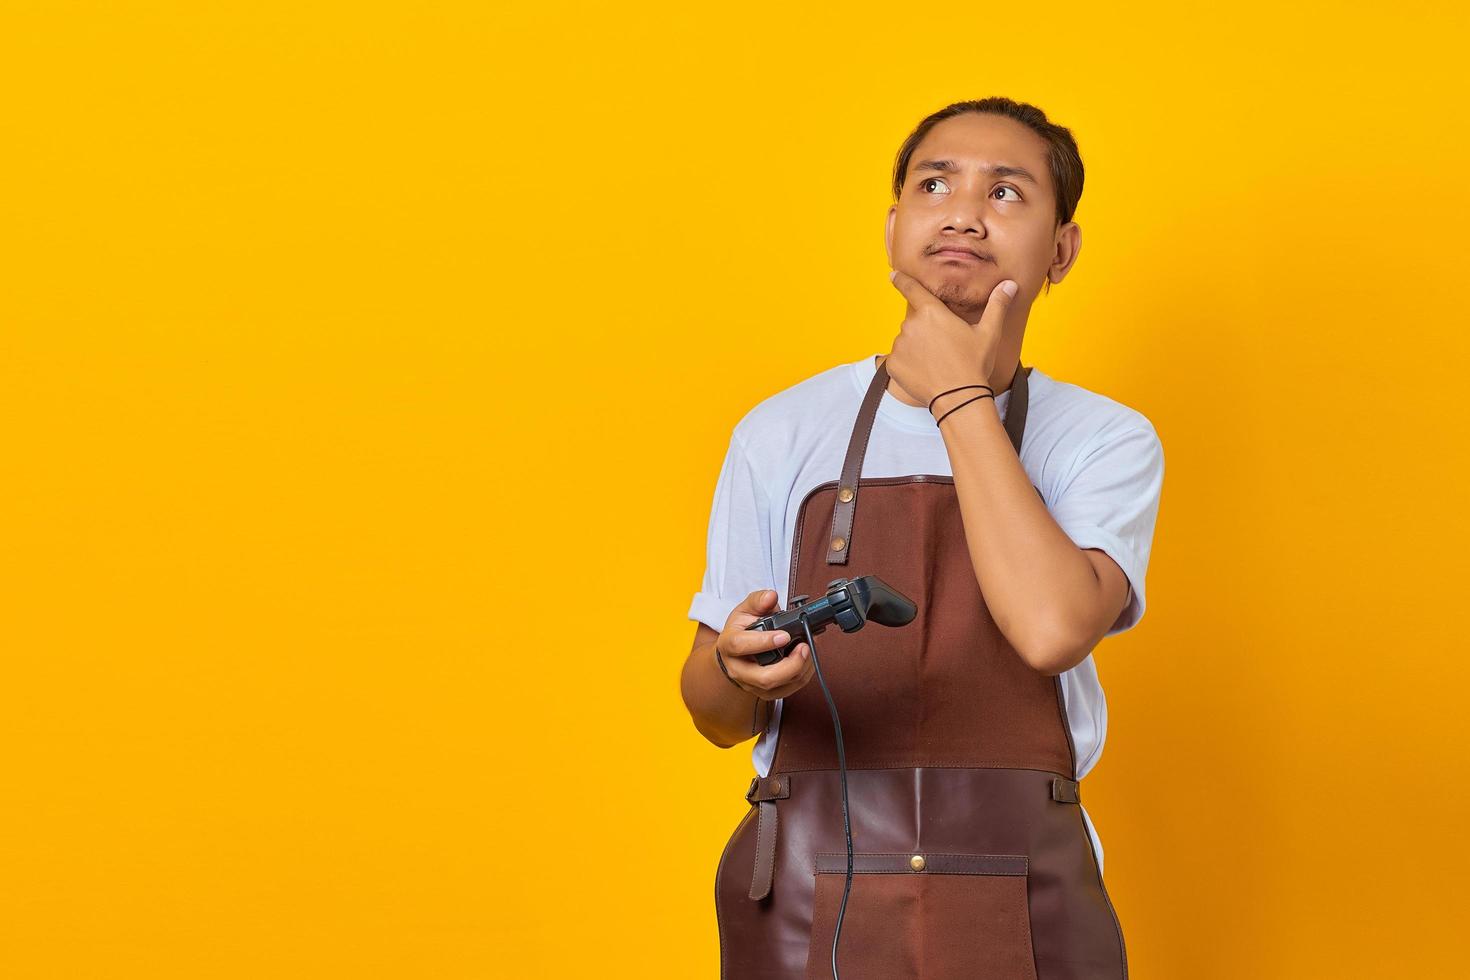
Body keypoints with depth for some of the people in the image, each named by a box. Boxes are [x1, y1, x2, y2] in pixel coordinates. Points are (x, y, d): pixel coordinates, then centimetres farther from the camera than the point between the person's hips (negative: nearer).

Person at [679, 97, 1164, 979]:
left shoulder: (1106, 441, 0)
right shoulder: (783, 434, 3)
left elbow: (1053, 628, -20)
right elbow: (716, 713, 6)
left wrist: (961, 395, -11)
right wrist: (741, 671, -18)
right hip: (804, 907, 1)